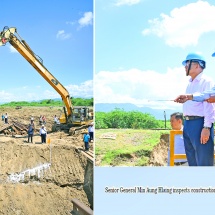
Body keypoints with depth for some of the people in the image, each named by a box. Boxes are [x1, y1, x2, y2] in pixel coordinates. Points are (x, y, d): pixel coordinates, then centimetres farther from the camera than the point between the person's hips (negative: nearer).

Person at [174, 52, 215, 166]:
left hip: (199, 123, -9)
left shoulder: (206, 82, -5)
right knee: (192, 161, 13)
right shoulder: (190, 84, 21)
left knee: (203, 162, -8)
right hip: (187, 123, 9)